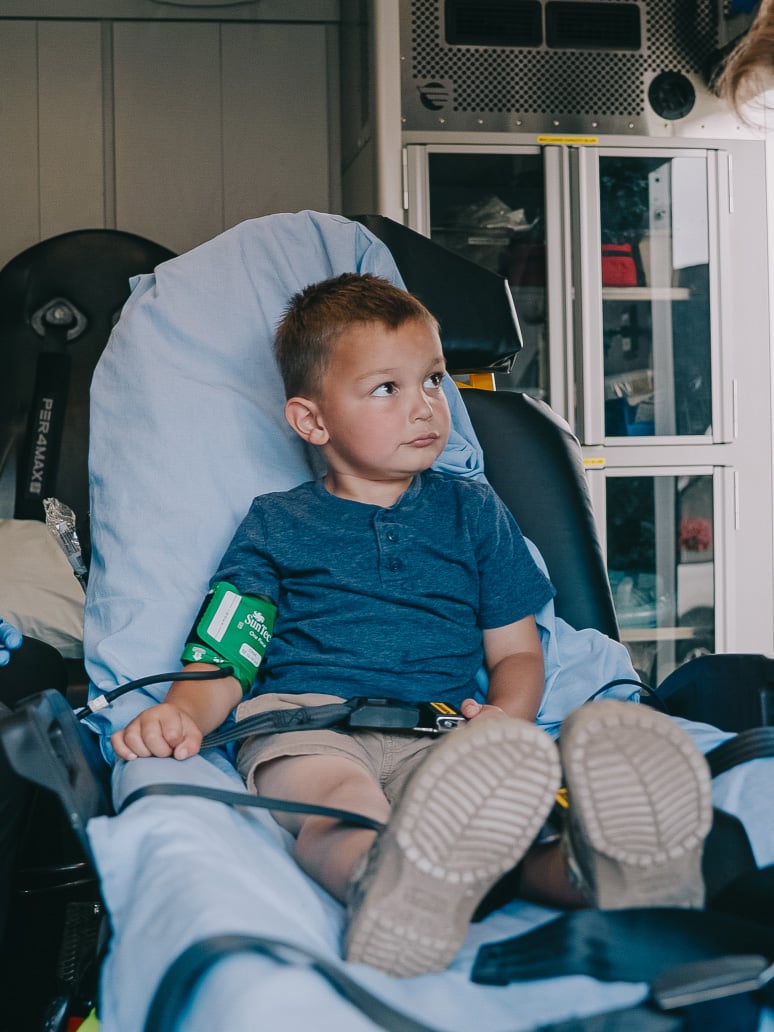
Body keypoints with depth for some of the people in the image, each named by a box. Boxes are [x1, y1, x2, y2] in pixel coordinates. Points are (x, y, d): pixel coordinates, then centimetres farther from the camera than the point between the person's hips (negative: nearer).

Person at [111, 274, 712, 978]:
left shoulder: (473, 510, 24)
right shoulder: (276, 524, 19)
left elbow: (516, 651, 21)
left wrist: (507, 715, -4)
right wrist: (180, 711, -14)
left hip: (440, 733, 2)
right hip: (303, 716, -1)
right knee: (331, 789, -39)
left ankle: (589, 871, -65)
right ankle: (381, 882, -70)